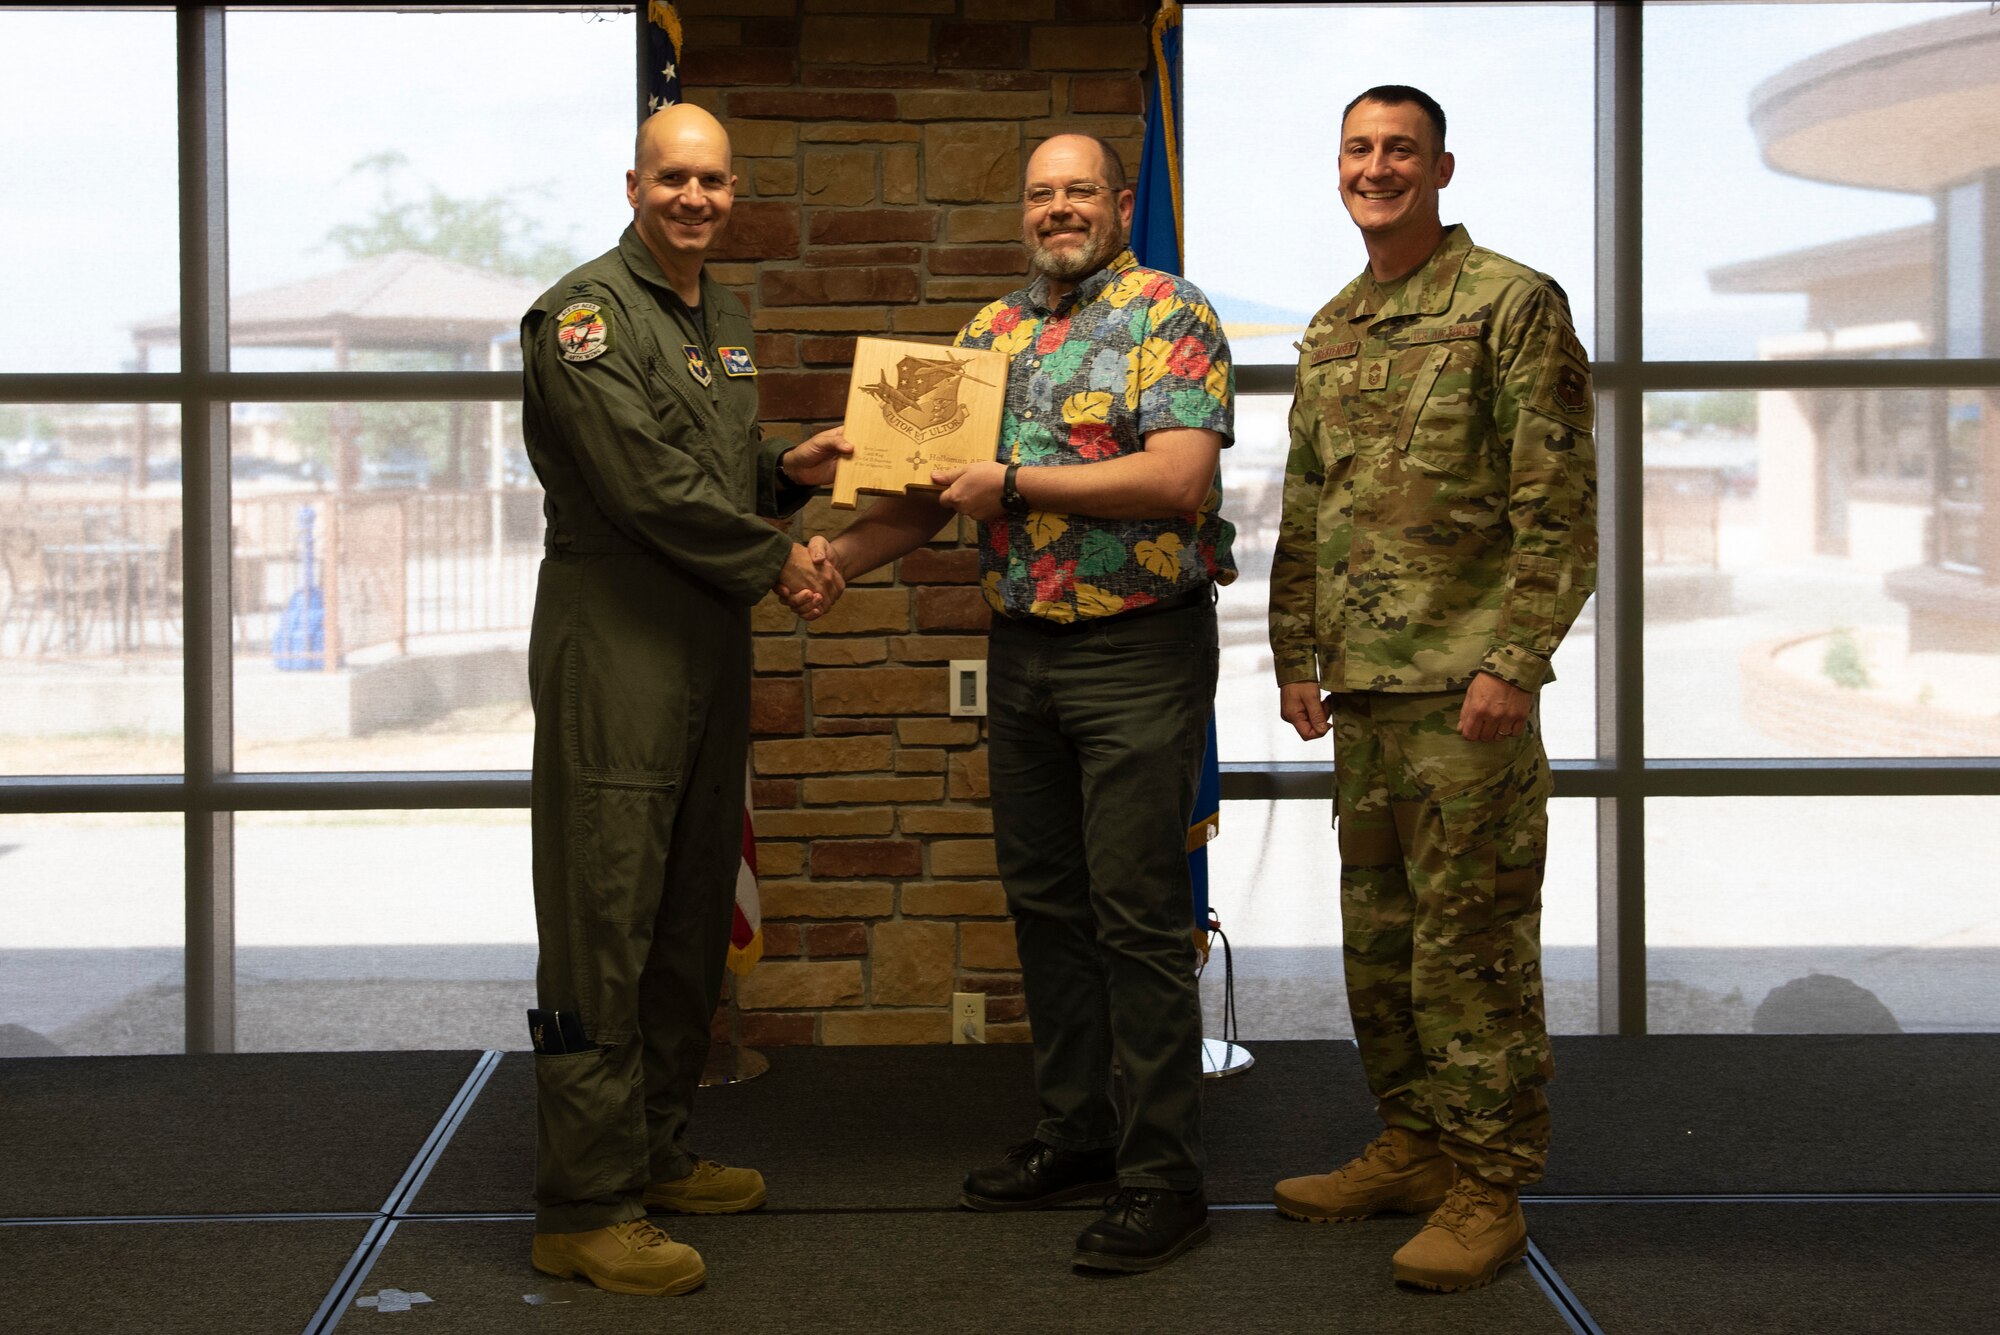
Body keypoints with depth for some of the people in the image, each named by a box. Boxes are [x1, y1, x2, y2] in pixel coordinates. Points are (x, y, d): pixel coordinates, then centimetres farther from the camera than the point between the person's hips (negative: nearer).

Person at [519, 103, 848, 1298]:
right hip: (613, 647, -9)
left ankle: (657, 1154, 26)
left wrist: (787, 471, 7)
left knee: (692, 916, 14)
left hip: (711, 641, 9)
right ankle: (586, 1208, -3)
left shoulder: (725, 316, 17)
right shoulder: (585, 312, -10)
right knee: (604, 922, -7)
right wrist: (777, 563, -9)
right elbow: (646, 483, -17)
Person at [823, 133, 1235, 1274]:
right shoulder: (992, 331, 13)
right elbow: (935, 490, 14)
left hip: (1140, 650, -7)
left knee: (1138, 913, -5)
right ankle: (1076, 1133, 25)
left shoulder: (1171, 317, -8)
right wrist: (829, 560, 0)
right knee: (1045, 901, 13)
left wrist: (1014, 482, -16)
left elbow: (1178, 481, -21)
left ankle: (1165, 1173, 3)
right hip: (1023, 651, 7)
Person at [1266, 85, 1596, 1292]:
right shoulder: (1331, 333, 16)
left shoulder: (1513, 306, -6)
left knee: (1473, 940, -4)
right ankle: (1413, 1147, 25)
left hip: (1467, 684, -7)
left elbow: (1560, 504, -11)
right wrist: (1298, 655, 14)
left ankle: (1489, 1190, 3)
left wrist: (1515, 660, -17)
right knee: (1379, 933, 13)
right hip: (1362, 690, 7)